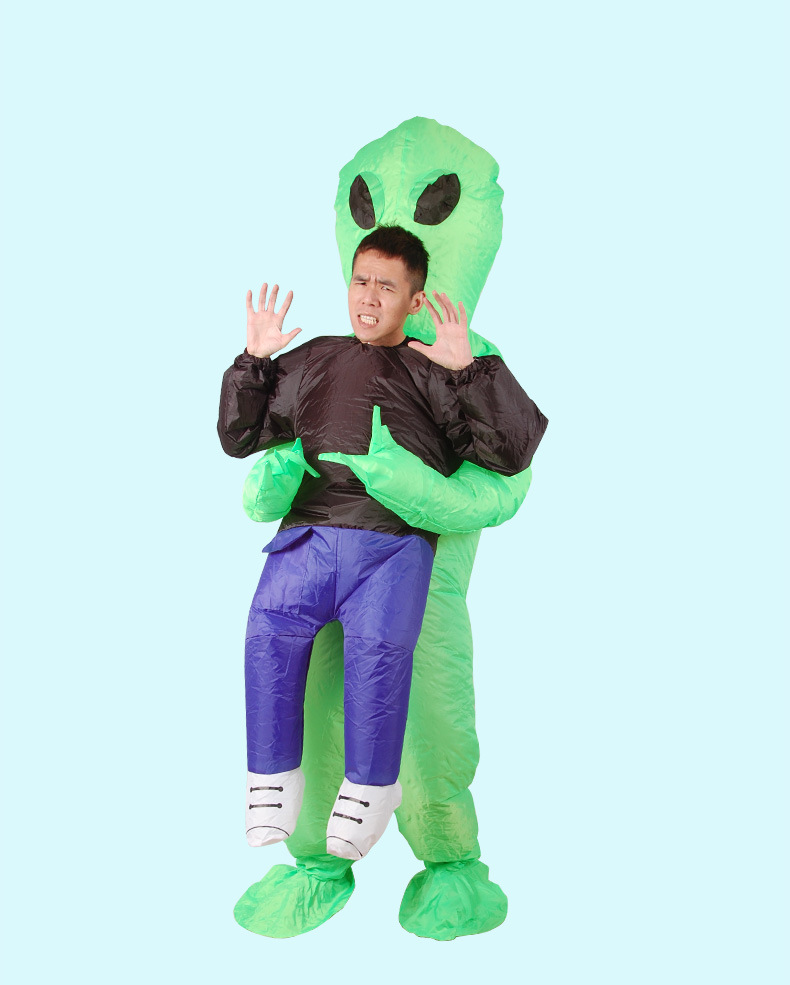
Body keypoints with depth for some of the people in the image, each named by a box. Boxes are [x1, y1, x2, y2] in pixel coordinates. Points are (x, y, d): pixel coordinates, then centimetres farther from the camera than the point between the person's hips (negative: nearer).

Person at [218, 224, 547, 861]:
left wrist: (469, 369, -3)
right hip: (310, 535, 3)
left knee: (379, 644, -31)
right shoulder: (312, 362, 27)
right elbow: (238, 436, 32)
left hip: (396, 544, -2)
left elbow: (514, 450, 5)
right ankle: (274, 781, -13)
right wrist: (254, 358, 20)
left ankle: (371, 786, -12)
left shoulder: (436, 374, 17)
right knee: (271, 628, -28)